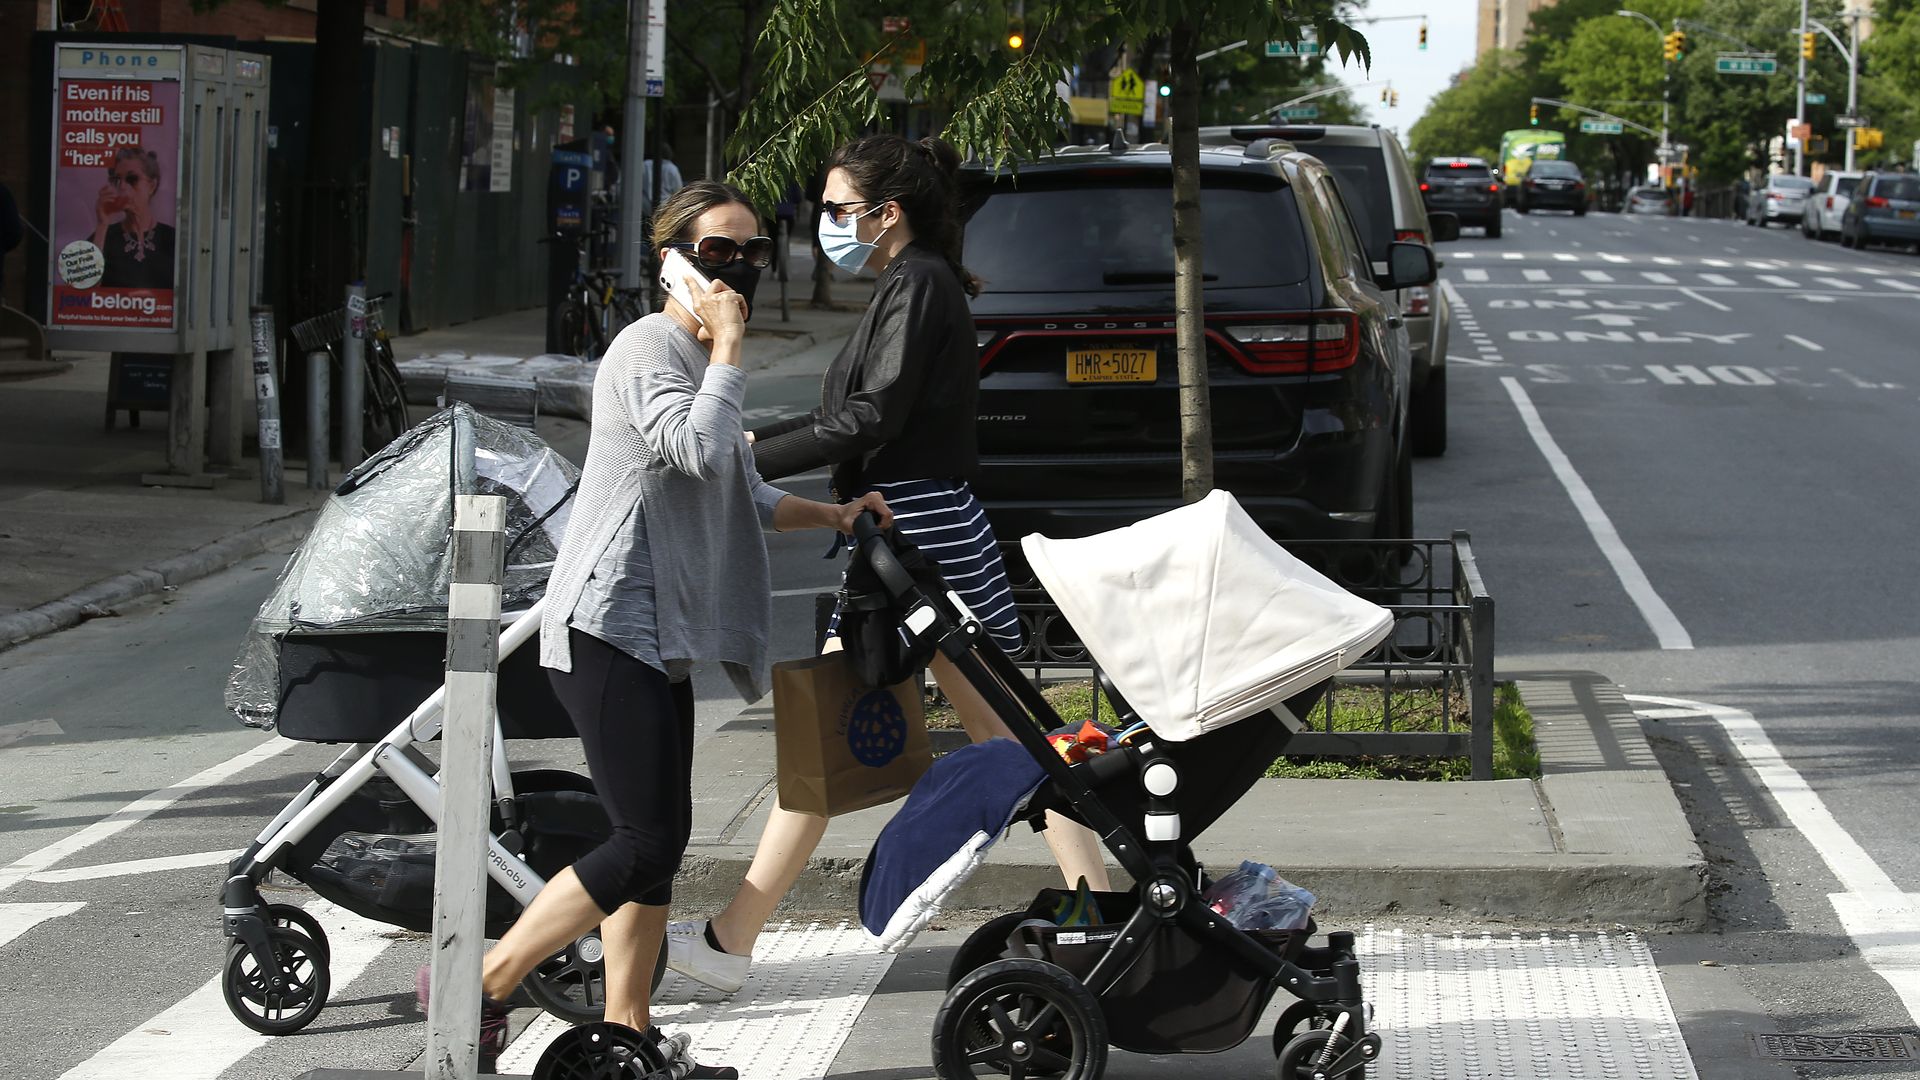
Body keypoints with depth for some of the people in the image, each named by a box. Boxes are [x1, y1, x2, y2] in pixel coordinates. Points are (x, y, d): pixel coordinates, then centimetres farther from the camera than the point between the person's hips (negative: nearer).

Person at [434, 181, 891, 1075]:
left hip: (659, 633, 10)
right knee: (648, 840, -13)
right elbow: (699, 450, -27)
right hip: (609, 628, -10)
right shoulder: (650, 346, -10)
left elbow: (744, 497, 33)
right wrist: (728, 345, -17)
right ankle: (478, 988, -7)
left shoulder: (700, 360, 22)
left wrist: (832, 515, 22)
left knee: (658, 837, 8)